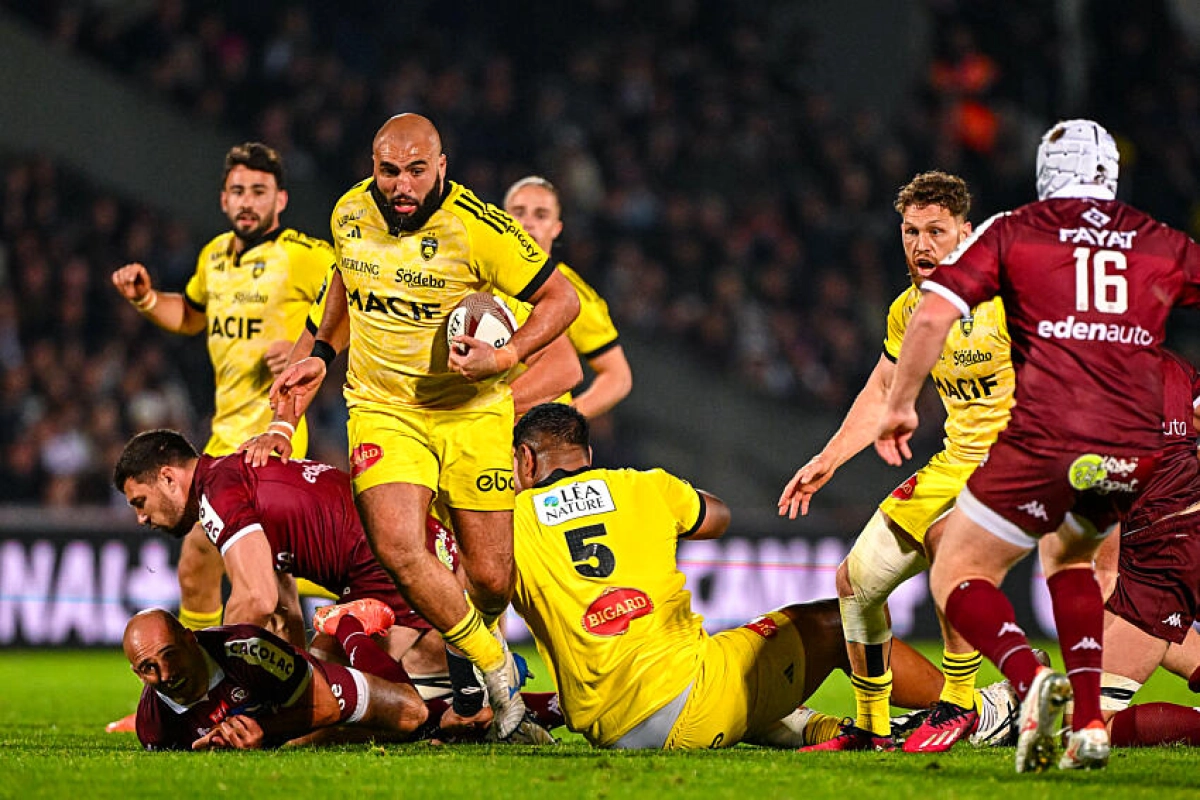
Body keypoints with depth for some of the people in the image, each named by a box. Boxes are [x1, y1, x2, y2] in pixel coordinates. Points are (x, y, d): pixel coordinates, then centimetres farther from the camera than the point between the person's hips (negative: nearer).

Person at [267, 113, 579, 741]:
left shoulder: (479, 229, -18)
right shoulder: (351, 214, -3)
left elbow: (561, 299, -11)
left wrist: (504, 358, -24)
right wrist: (321, 354, 13)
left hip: (472, 411, -2)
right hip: (383, 409, 2)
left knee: (490, 578, -1)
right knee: (398, 549, -22)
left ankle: (464, 653, 36)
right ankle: (497, 674, -3)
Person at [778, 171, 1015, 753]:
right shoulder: (908, 310, 4)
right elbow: (883, 391, 19)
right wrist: (828, 460, 12)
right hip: (958, 460, 8)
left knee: (947, 536, -35)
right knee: (856, 579, 6)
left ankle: (960, 705, -22)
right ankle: (871, 728, 23)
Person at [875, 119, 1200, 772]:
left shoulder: (1011, 233, 8)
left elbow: (932, 316, -2)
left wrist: (900, 406, 9)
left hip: (1045, 442, -4)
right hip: (1136, 446, 4)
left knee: (957, 577, 10)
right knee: (1068, 557, 31)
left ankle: (1030, 679, -20)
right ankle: (1089, 723, 13)